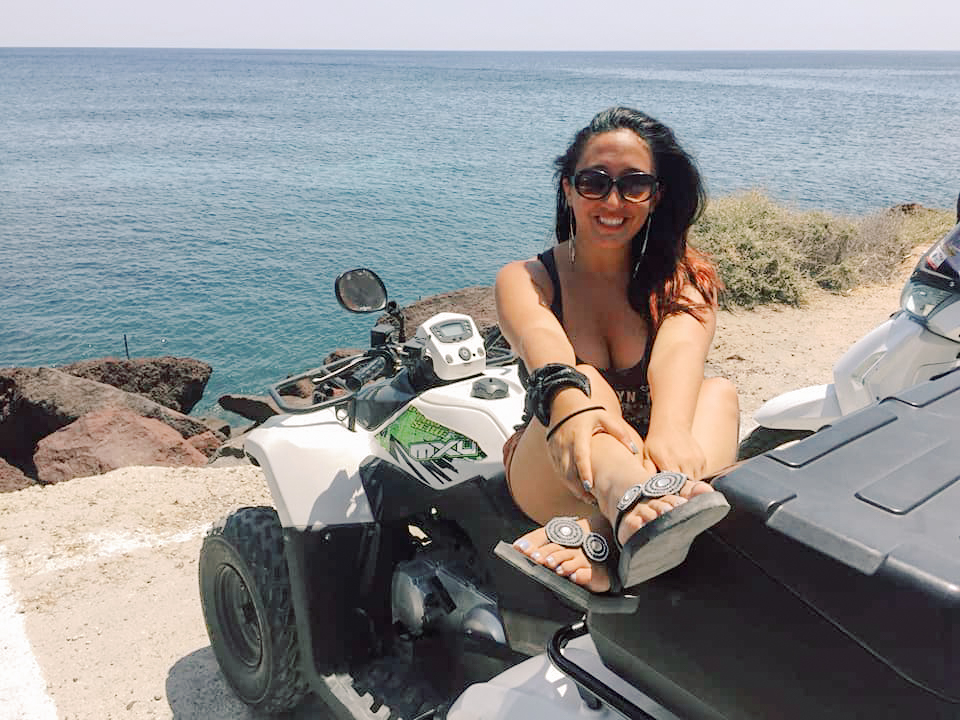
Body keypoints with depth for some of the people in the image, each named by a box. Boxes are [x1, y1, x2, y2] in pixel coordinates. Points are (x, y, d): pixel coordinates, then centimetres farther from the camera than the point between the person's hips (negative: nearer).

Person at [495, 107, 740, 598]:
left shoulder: (684, 277, 2)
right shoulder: (523, 279, -1)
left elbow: (680, 349, -22)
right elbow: (542, 345, -25)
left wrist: (670, 428, -44)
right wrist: (571, 408, -48)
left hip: (648, 463, 1)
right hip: (549, 478, -1)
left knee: (720, 391, -26)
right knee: (588, 382, -30)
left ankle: (601, 534, -49)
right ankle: (636, 507, -61)